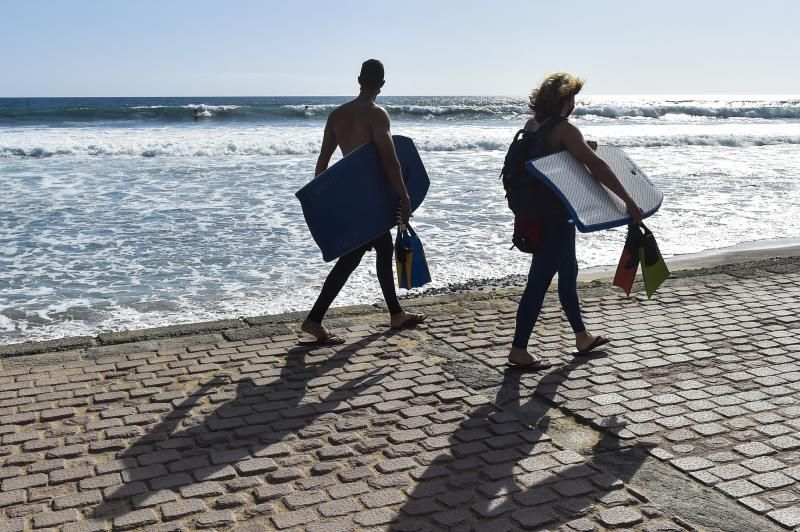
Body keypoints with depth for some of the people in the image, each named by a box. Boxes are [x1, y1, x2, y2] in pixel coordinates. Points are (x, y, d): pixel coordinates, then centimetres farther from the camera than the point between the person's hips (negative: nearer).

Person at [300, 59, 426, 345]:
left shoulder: (337, 114, 7)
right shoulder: (376, 114, -14)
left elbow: (323, 160, 8)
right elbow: (389, 160, -23)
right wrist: (404, 197, -19)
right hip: (369, 195, -8)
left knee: (384, 249, 19)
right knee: (350, 258, -3)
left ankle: (396, 314, 30)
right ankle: (314, 320, -4)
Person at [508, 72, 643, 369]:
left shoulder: (532, 126, 8)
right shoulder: (564, 129, -18)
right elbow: (597, 167, -25)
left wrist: (580, 150, 14)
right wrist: (629, 202, -25)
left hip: (538, 209, 10)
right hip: (555, 215, -10)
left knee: (568, 272, 21)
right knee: (539, 281, -4)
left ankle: (582, 338, 35)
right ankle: (518, 351, 2)